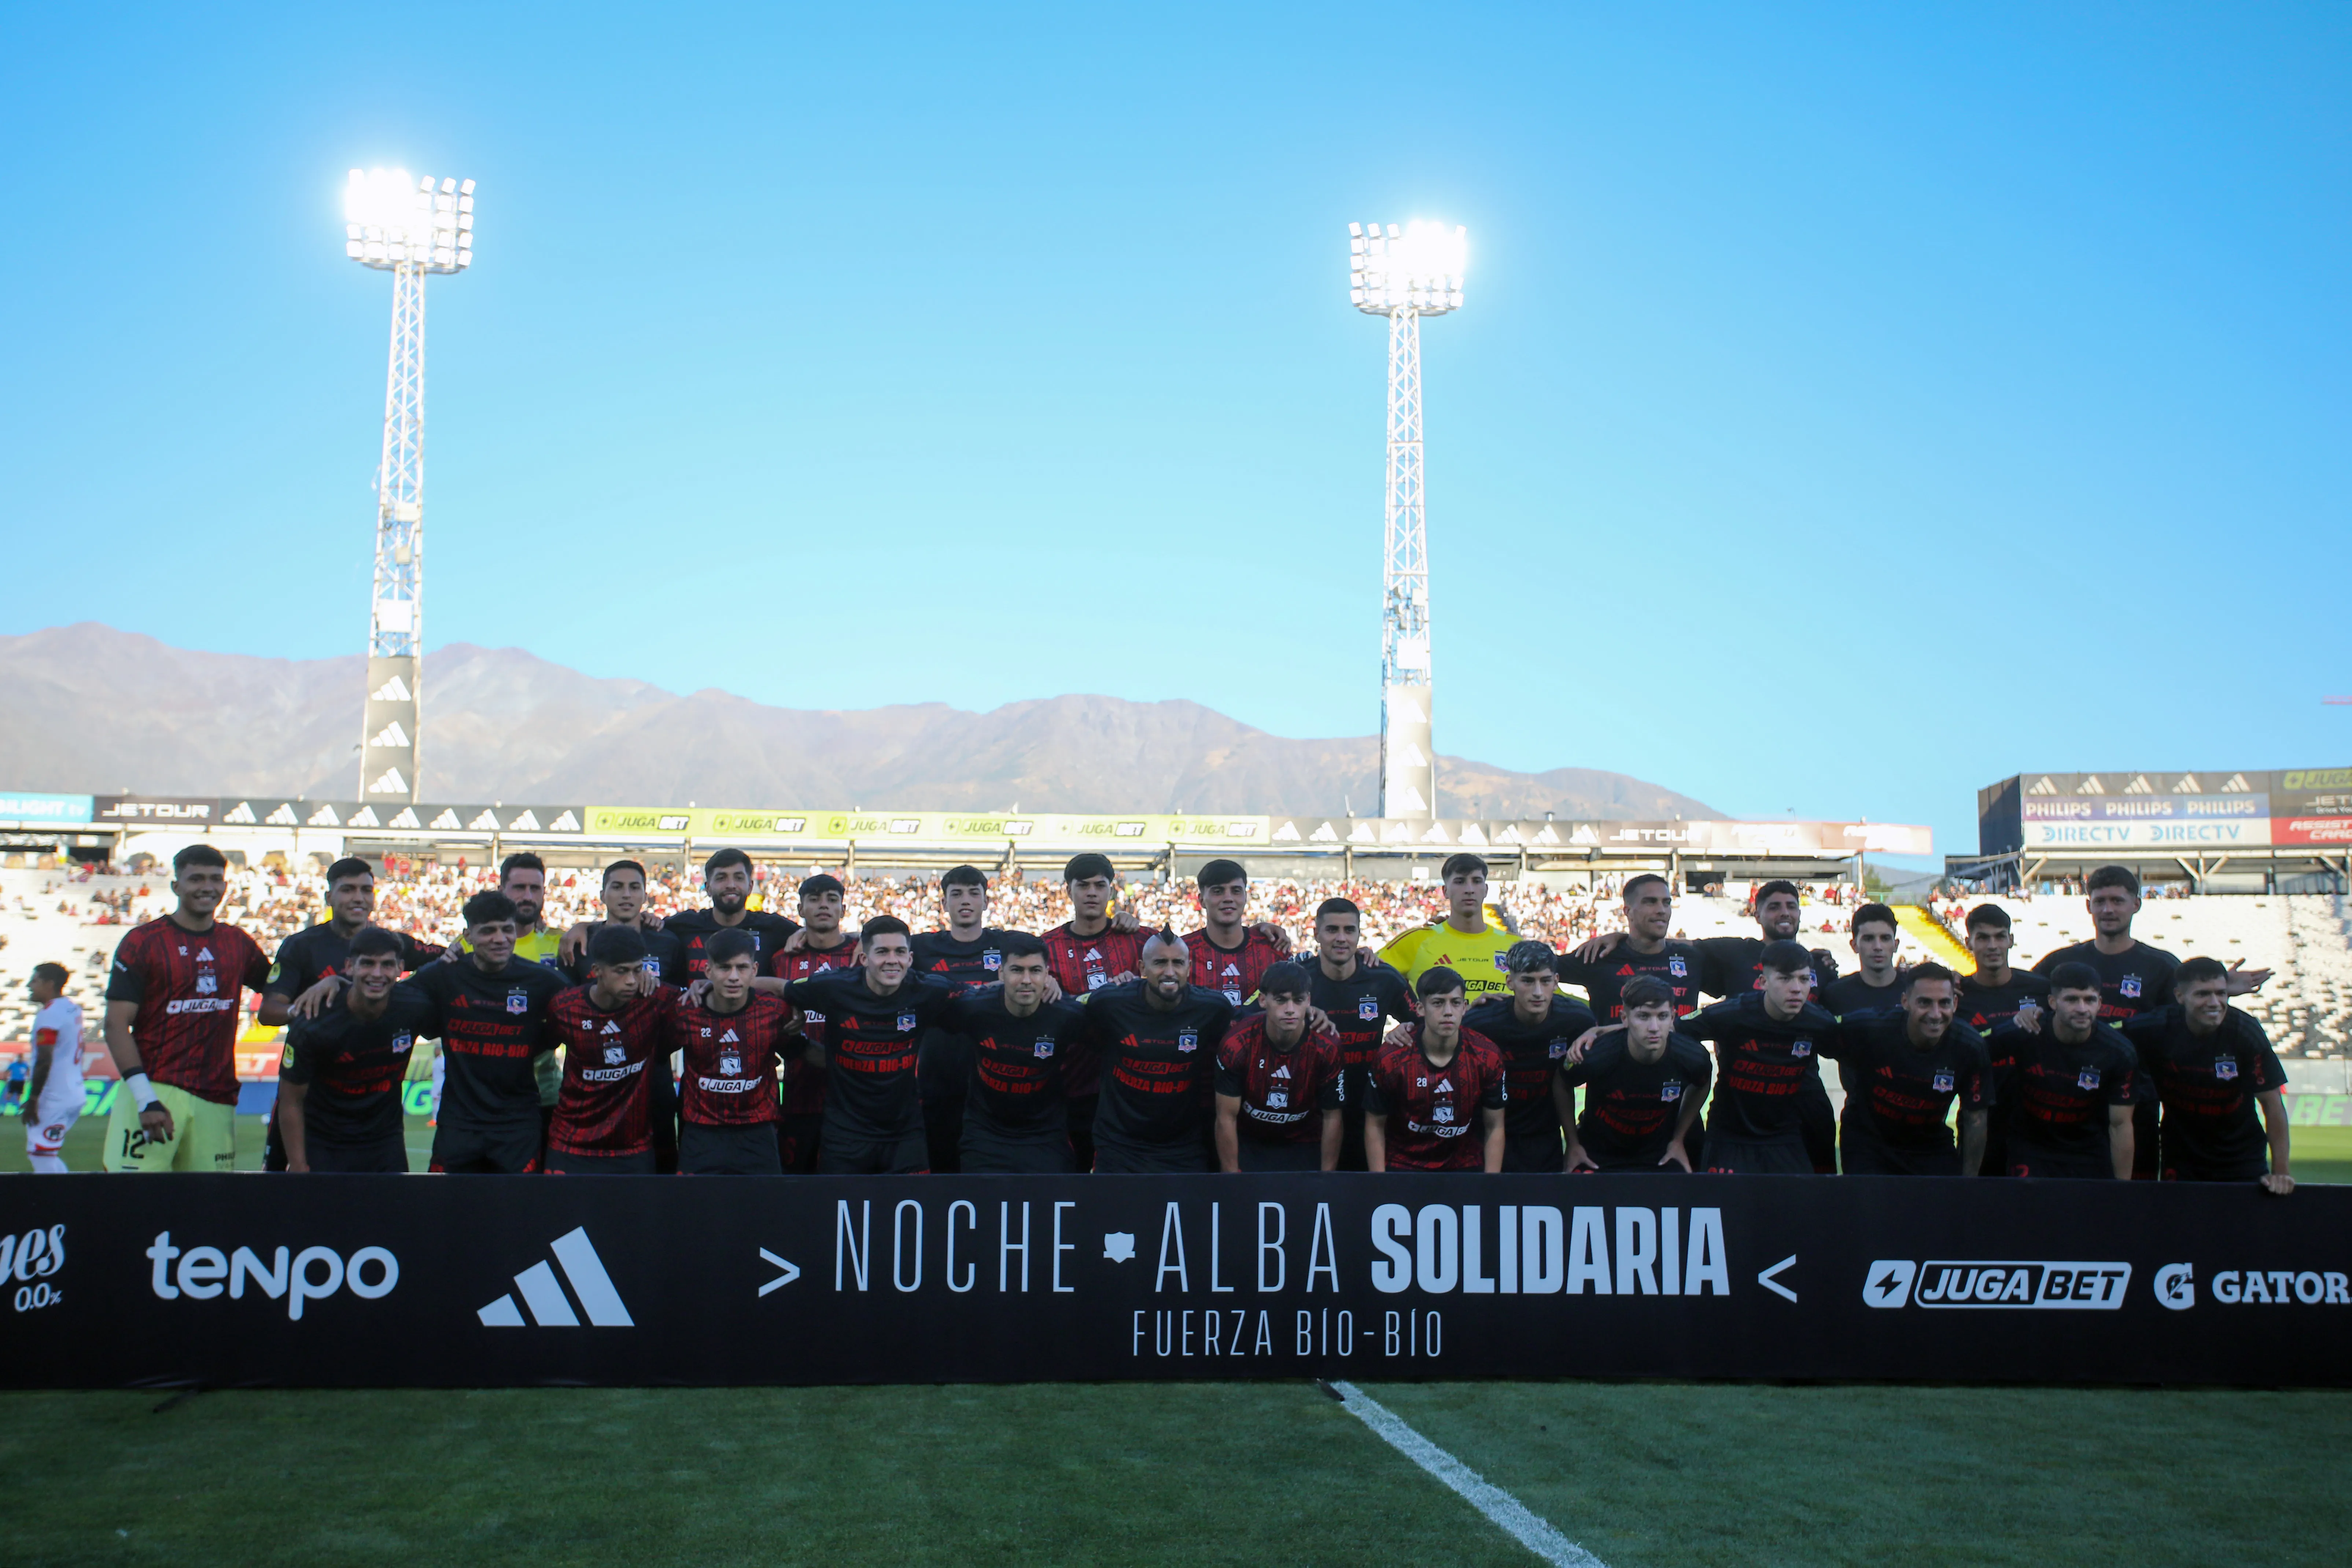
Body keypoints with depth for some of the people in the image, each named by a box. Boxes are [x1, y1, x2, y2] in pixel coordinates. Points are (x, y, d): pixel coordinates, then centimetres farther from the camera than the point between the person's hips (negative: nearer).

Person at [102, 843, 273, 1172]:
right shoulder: (143, 941, 0)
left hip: (217, 1100, 4)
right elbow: (116, 1024, -5)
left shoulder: (238, 944, 15)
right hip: (155, 1089, -4)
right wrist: (146, 1099, -15)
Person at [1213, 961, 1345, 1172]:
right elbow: (1226, 1117, -15)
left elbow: (1332, 1118, -10)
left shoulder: (1326, 1048, -20)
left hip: (1305, 1147, 1)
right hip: (1247, 1145, -1)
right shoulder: (1237, 1044, -22)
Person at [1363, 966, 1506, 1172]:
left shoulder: (1486, 1056, -9)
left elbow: (1495, 1127, -1)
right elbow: (1375, 1126, -4)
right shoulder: (1391, 1059, -14)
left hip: (1464, 1163, 2)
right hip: (1402, 1166, -2)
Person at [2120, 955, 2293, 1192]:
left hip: (2241, 1158, -1)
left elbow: (2273, 1104, -14)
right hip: (2180, 1158, 1)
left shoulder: (2247, 1033, -18)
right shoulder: (2157, 1028, -16)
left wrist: (2281, 1171, -17)